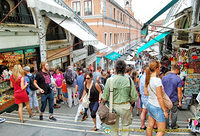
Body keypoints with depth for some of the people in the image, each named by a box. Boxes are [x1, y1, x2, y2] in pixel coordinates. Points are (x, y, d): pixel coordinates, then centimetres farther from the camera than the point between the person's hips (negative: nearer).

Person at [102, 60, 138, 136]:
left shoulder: (110, 80, -13)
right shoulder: (129, 80, -11)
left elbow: (104, 98, -9)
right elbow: (135, 97, -7)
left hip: (113, 106, 0)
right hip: (125, 106, 0)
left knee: (114, 128, 19)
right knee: (125, 126, 21)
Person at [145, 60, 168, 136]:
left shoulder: (148, 79, 2)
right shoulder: (157, 80, -21)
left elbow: (146, 93, 11)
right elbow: (159, 97, -20)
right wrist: (165, 110, -12)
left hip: (150, 104, 8)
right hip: (157, 107, -8)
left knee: (150, 126, 17)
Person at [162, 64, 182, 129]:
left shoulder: (164, 77, -4)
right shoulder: (178, 79, -13)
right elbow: (179, 92, -12)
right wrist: (180, 101, -3)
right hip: (174, 100, -2)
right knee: (174, 113, 17)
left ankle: (166, 126, 24)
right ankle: (173, 126, 30)